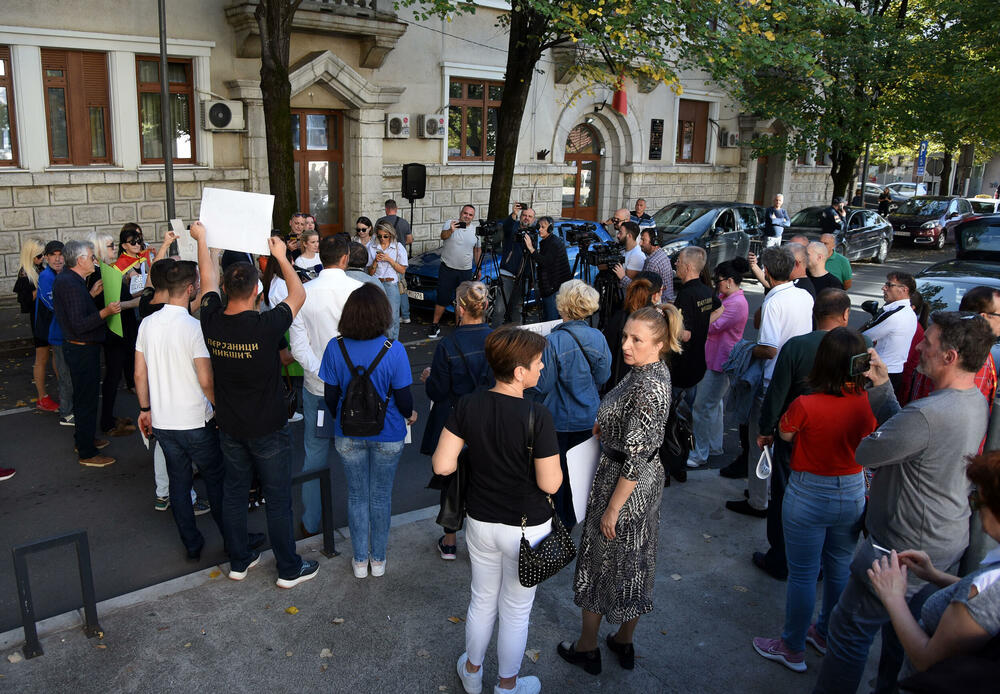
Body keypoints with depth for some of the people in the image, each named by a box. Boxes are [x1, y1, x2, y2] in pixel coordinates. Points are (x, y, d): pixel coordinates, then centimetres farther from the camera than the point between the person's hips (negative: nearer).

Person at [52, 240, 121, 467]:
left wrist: (92, 295, 14)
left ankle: (84, 441, 38)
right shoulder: (72, 284, -24)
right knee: (87, 399, -2)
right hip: (83, 350, -11)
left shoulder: (64, 279, 9)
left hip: (75, 346, 11)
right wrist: (105, 312, -32)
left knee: (83, 396, 22)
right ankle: (87, 454, 7)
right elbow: (79, 325, -29)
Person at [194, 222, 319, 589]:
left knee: (234, 491, 19)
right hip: (268, 428, -5)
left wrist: (201, 239, 21)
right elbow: (298, 294, -7)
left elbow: (207, 279, 8)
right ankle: (289, 569, 19)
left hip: (229, 426, 5)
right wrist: (282, 257, 6)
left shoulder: (212, 321, -11)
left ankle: (239, 560, 33)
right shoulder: (266, 326, -25)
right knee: (278, 498, 7)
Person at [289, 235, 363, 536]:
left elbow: (299, 347, -11)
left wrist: (320, 373, -11)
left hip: (316, 386, 2)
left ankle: (311, 523, 28)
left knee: (315, 454, 14)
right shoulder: (359, 290, -13)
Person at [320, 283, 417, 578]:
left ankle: (360, 560, 31)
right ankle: (378, 559, 33)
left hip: (349, 434, 1)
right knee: (381, 496, 17)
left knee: (357, 496, 18)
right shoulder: (393, 350, -21)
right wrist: (409, 415, 9)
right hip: (387, 435, -1)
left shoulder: (335, 348, -14)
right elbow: (403, 397, -14)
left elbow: (330, 396, -5)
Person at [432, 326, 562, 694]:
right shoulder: (537, 417, -26)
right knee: (516, 611, 18)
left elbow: (442, 465, -11)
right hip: (526, 529, -4)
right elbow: (550, 484, -20)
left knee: (482, 601, 26)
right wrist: (553, 458, -1)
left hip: (480, 522, 4)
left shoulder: (468, 405, -13)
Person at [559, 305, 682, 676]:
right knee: (636, 561, 21)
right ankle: (625, 643, 39)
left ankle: (587, 647, 29)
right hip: (648, 478, 9)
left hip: (625, 482, -9)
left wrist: (613, 508, -21)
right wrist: (607, 424, 2)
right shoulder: (655, 370, 0)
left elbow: (635, 455, -27)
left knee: (600, 560, 10)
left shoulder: (646, 387, -29)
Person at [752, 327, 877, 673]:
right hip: (853, 493, 5)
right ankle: (826, 633, 42)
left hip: (809, 496, -5)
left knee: (803, 574, 9)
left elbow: (784, 434, -5)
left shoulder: (806, 405, -25)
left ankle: (793, 649, 25)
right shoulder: (868, 403, -12)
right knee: (840, 568, 22)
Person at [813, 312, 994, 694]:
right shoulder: (975, 401, 0)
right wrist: (881, 385, -2)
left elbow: (864, 453, -21)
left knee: (850, 628, 6)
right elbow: (901, 428, 7)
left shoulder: (927, 414, -33)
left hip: (908, 549, -10)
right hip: (948, 540, 10)